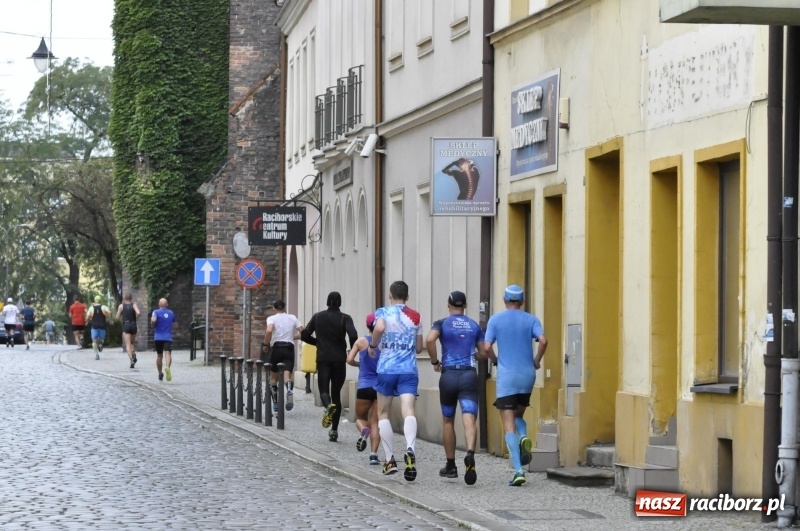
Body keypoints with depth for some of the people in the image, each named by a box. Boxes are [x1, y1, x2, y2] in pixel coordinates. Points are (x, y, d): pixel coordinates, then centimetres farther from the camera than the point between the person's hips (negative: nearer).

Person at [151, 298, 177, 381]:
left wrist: (151, 319, 2)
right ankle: (167, 367, -47)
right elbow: (176, 325, 19)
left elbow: (153, 320, -20)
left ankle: (160, 374, 27)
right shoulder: (171, 313, 12)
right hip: (168, 337, 0)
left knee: (159, 355, 16)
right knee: (168, 353, -17)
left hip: (158, 337, 0)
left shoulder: (156, 312, 1)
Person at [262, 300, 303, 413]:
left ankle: (275, 403, 15)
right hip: (289, 348, 1)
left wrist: (265, 343, -5)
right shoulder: (292, 318, 11)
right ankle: (289, 390, -43)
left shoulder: (272, 318, 1)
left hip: (276, 348, -1)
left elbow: (269, 331, -20)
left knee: (273, 376, 16)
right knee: (287, 375, -9)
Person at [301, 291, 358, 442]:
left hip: (323, 358, 0)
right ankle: (334, 431, 7)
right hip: (339, 359, 0)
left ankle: (328, 405, -37)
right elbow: (353, 335, -18)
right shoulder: (344, 318, -3)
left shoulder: (318, 317, 5)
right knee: (336, 393, 10)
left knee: (324, 390, 1)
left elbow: (305, 335, 8)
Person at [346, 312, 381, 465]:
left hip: (364, 387, -1)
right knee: (375, 422, 6)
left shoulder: (361, 341, -1)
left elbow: (349, 360, -6)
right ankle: (373, 454, -7)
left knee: (360, 418, 18)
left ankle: (363, 430, -17)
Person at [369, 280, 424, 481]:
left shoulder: (383, 312, 2)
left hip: (386, 369, -1)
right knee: (408, 411, -14)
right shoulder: (416, 316, 11)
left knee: (383, 414, 15)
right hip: (409, 370, 1)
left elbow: (379, 328, -21)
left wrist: (373, 346, -4)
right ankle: (410, 449, -40)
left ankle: (390, 459, 10)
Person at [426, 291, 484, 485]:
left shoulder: (442, 323, 3)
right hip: (469, 375, 0)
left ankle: (451, 466, 22)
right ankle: (470, 454, -38)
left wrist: (434, 361, -3)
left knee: (448, 421, 15)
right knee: (469, 419, -12)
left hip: (449, 375, 0)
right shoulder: (474, 326, 11)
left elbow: (430, 340, -16)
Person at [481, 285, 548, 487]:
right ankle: (524, 438, -10)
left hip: (506, 377, -2)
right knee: (518, 416, 23)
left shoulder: (495, 320, 2)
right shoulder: (531, 320, 4)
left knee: (509, 426, -2)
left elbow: (486, 348, -7)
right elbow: (543, 341, -13)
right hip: (527, 374, 2)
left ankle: (518, 470, -16)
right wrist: (536, 361, 3)